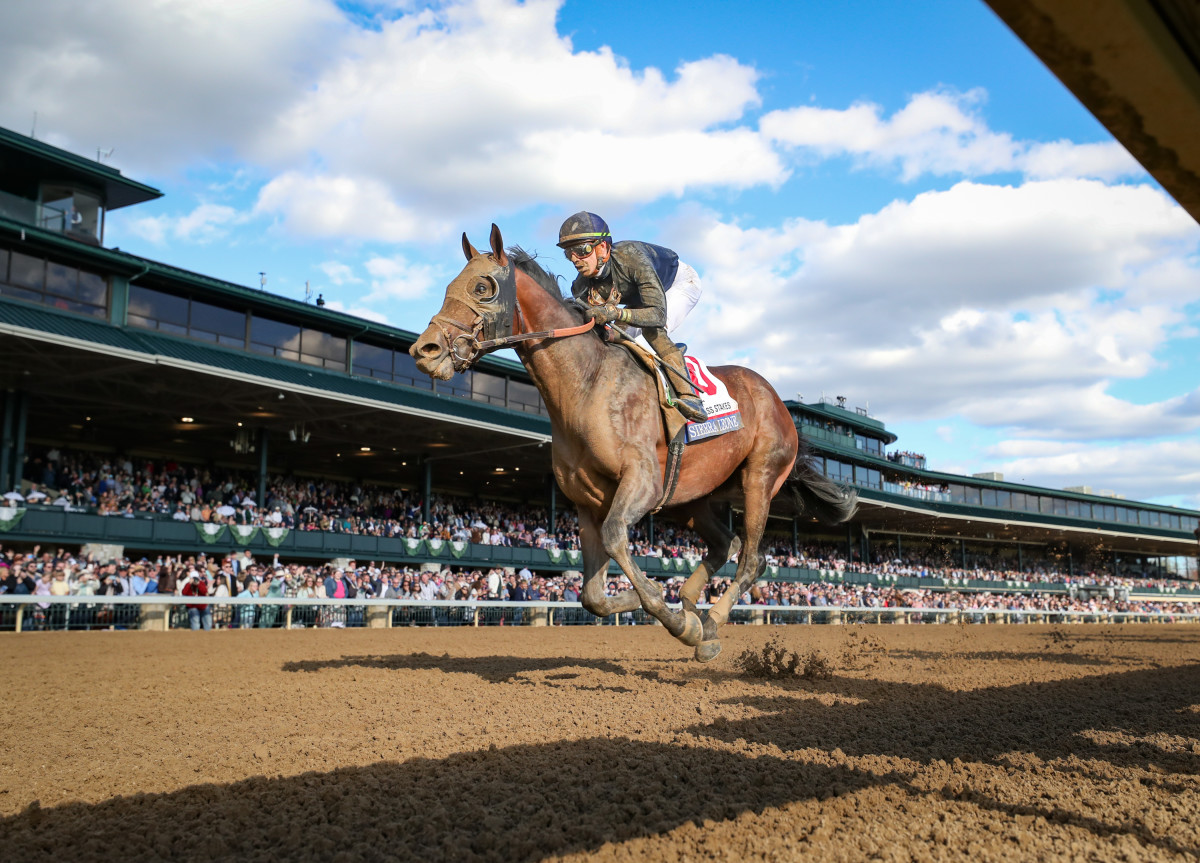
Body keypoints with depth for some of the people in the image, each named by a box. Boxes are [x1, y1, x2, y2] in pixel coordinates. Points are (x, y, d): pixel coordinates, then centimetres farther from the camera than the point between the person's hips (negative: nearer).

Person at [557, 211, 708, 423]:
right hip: (640, 294, 7)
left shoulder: (630, 256, -42)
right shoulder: (583, 287, -24)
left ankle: (688, 395, -29)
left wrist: (617, 313, -62)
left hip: (681, 282, -7)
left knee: (652, 330, -32)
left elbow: (659, 313, -47)